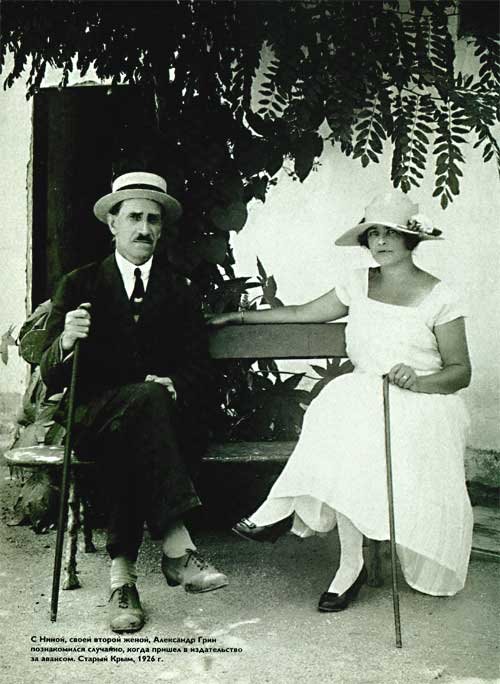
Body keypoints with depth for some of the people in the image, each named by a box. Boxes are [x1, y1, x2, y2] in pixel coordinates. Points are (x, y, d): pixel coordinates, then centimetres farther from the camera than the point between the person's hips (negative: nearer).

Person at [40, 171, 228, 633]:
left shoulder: (179, 291, 15)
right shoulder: (80, 285, 9)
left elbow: (199, 371, 9)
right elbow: (50, 377, 1)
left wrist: (174, 385, -15)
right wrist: (66, 342, -23)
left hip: (169, 417, 2)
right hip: (93, 417, -2)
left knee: (127, 447, -35)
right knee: (145, 399, -35)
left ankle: (122, 573, -32)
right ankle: (178, 548, -41)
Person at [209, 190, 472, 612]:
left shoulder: (438, 297, 1)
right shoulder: (359, 283, 14)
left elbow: (461, 370, -2)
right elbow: (302, 314, 20)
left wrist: (419, 380, -22)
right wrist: (241, 317, 19)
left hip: (423, 401, -3)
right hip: (364, 396, 4)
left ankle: (285, 510, -23)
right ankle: (351, 565, -29)